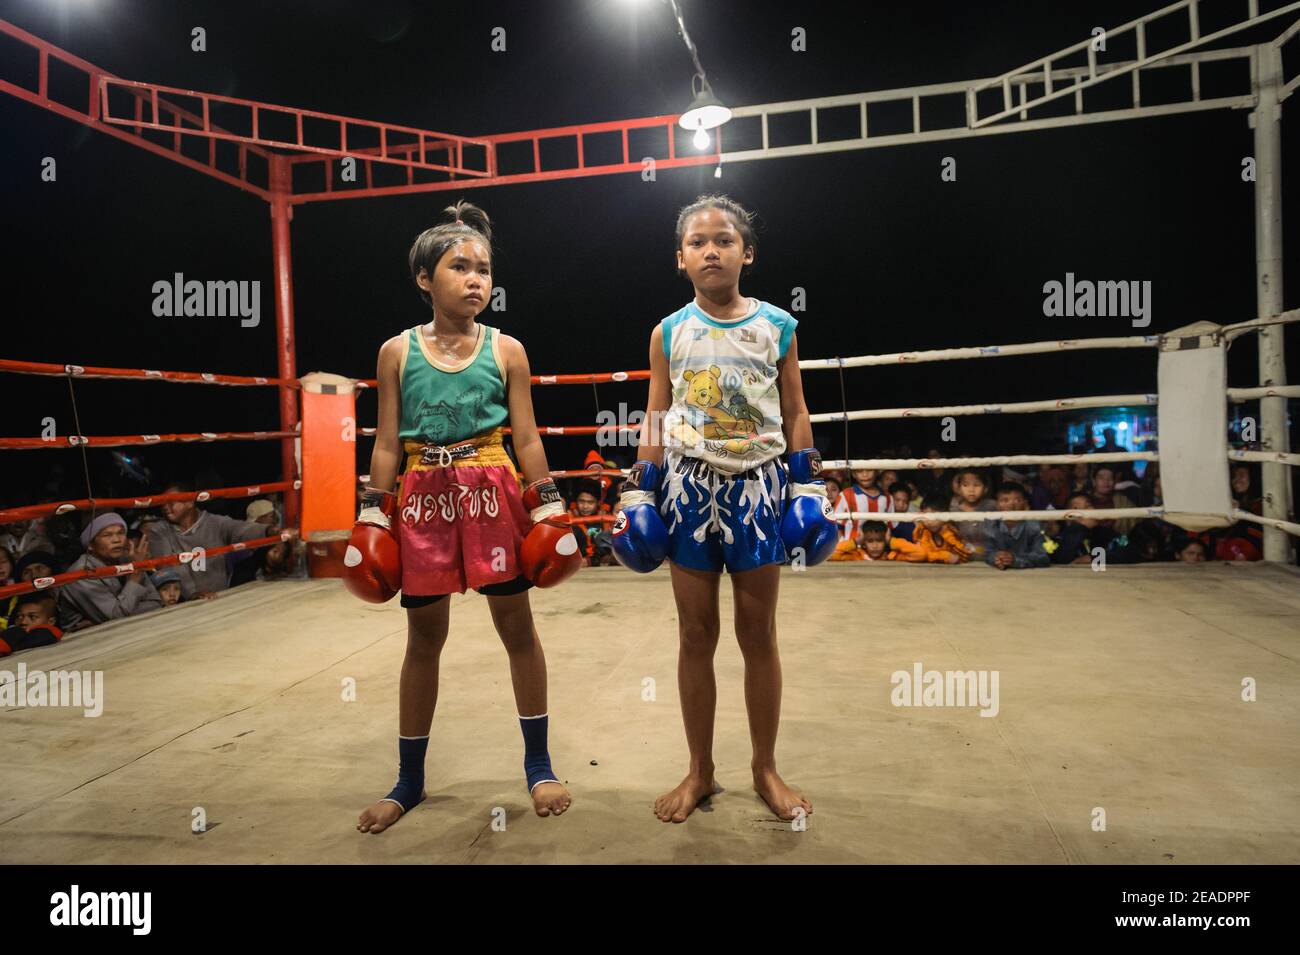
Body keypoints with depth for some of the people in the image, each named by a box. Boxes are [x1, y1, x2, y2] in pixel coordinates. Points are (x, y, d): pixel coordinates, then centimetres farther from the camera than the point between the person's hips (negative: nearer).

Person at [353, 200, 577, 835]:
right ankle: (409, 780, 26)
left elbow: (526, 438, 3)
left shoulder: (507, 350, 2)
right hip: (425, 496, 1)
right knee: (424, 636, 10)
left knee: (517, 626, 5)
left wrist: (549, 510, -1)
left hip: (493, 493, 0)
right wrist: (373, 519, 1)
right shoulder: (397, 351, 3)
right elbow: (386, 445, 4)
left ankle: (538, 766, 22)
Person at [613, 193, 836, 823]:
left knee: (758, 632, 7)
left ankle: (765, 768, 25)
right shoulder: (669, 333, 4)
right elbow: (656, 421, 5)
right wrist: (639, 496, 0)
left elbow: (795, 414, 5)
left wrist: (808, 489, -1)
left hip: (758, 486, 0)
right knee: (696, 634, 7)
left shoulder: (776, 326, 3)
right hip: (689, 486, 1)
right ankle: (700, 772, 23)